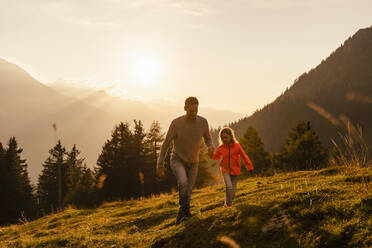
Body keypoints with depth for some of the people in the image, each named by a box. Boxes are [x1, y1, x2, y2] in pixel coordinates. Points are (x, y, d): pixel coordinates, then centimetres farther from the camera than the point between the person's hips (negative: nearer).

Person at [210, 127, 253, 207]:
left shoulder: (237, 146, -9)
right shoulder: (221, 148, -2)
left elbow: (244, 156, -7)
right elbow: (216, 156, 13)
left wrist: (250, 167, -12)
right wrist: (211, 154, -9)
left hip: (235, 170, 0)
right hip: (225, 170, 0)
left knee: (233, 189, 5)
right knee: (229, 187, -18)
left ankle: (230, 200, 33)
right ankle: (228, 203, 2)